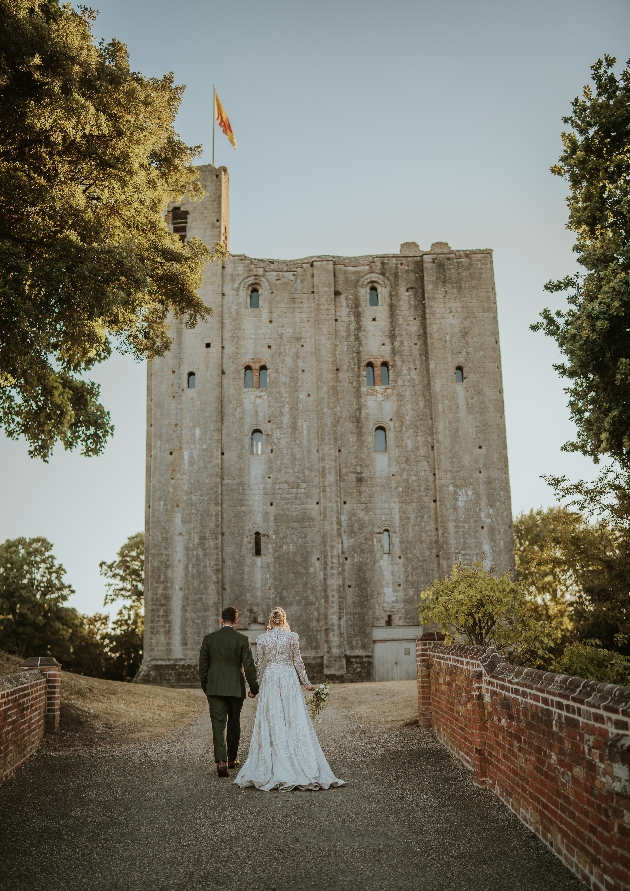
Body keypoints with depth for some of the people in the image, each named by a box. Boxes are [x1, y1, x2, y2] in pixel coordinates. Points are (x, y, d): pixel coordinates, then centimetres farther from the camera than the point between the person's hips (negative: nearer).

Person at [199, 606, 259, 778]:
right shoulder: (242, 639, -5)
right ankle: (232, 759, 28)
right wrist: (254, 687, 4)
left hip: (215, 688, 0)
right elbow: (249, 665, -6)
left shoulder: (209, 639, -1)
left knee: (218, 724, -2)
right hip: (236, 689, 0)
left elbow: (203, 665, 4)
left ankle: (221, 761, -15)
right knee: (234, 724, 16)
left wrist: (205, 686, 16)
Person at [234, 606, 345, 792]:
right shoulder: (292, 637, -2)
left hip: (270, 681, 1)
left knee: (271, 723, 4)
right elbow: (298, 662, -1)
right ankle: (302, 769, 1)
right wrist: (306, 683, 9)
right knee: (295, 722, 2)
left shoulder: (262, 639, 1)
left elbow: (259, 665, 5)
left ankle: (272, 771, 6)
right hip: (289, 679, -1)